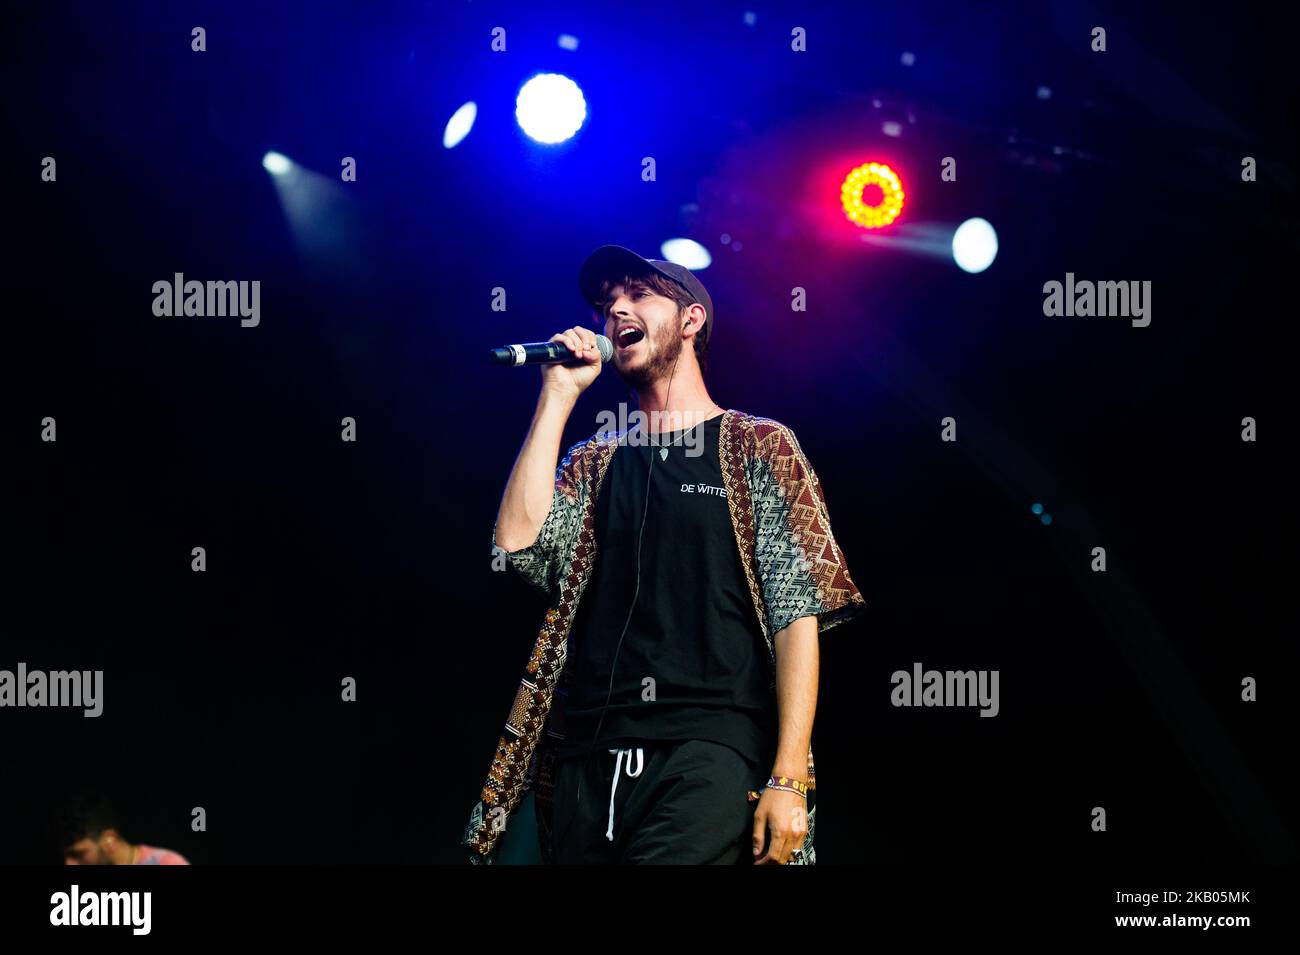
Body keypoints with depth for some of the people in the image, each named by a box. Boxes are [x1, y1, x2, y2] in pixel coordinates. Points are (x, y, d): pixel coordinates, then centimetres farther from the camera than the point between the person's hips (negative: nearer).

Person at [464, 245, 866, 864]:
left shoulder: (759, 447, 7)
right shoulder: (593, 464, 21)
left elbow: (797, 615, -1)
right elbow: (517, 541, 1)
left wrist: (788, 780, -12)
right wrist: (558, 395, 6)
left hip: (707, 750, -4)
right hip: (587, 759, 5)